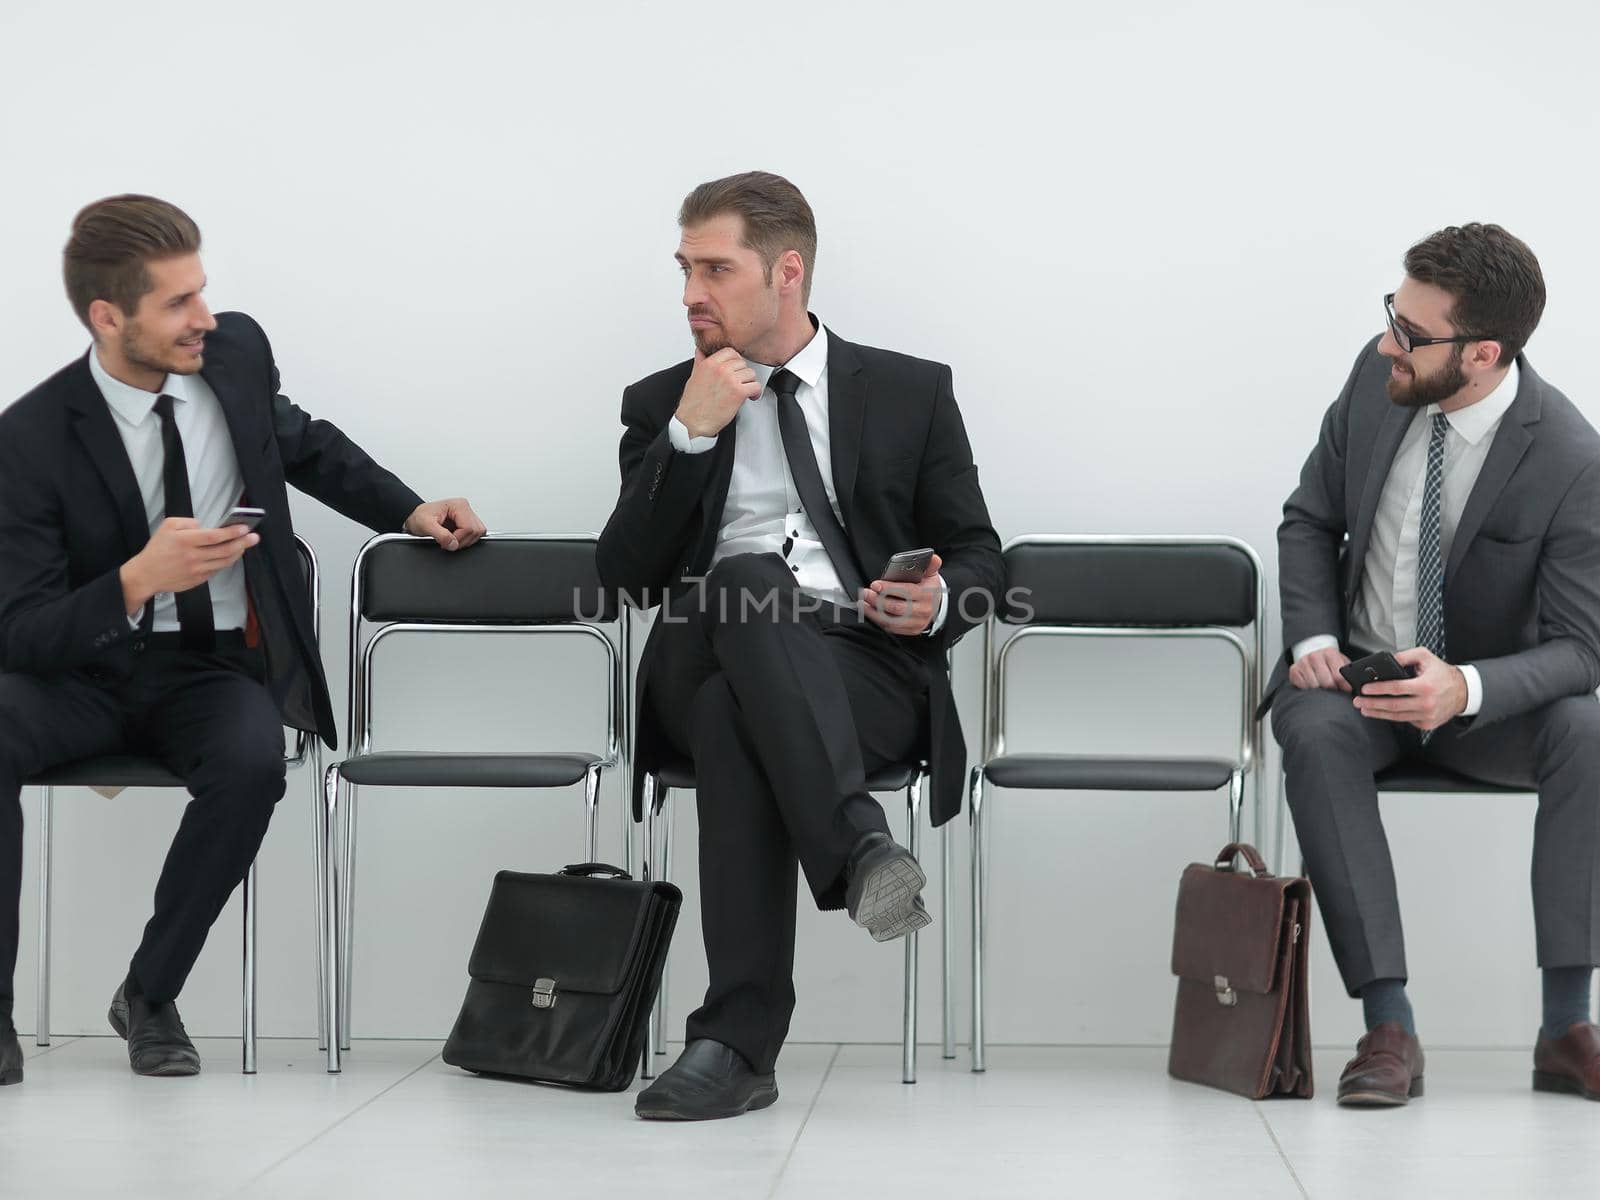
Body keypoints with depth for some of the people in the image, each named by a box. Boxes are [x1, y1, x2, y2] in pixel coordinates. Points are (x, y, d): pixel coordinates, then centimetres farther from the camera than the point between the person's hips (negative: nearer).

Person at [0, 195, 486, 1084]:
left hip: (216, 668, 2)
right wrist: (138, 581, -33)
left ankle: (150, 996, -10)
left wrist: (411, 511, 9)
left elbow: (307, 445, 21)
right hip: (87, 671, -2)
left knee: (252, 762, -33)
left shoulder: (237, 353, -2)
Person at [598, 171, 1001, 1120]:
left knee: (734, 718, -36)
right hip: (706, 667, 1)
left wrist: (940, 603, -7)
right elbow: (625, 575, 7)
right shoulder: (661, 404, 19)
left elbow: (978, 555, 17)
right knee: (748, 584, -37)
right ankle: (859, 848, -51)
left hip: (868, 670, -1)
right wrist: (690, 434, -4)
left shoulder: (910, 392, 17)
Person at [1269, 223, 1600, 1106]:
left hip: (1488, 701, -2)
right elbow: (1310, 520, 5)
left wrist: (1464, 689, -37)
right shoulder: (1376, 378, -9)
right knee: (1314, 731, -32)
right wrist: (1312, 642, -12)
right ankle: (1388, 1030, -31)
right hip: (1356, 674, 2)